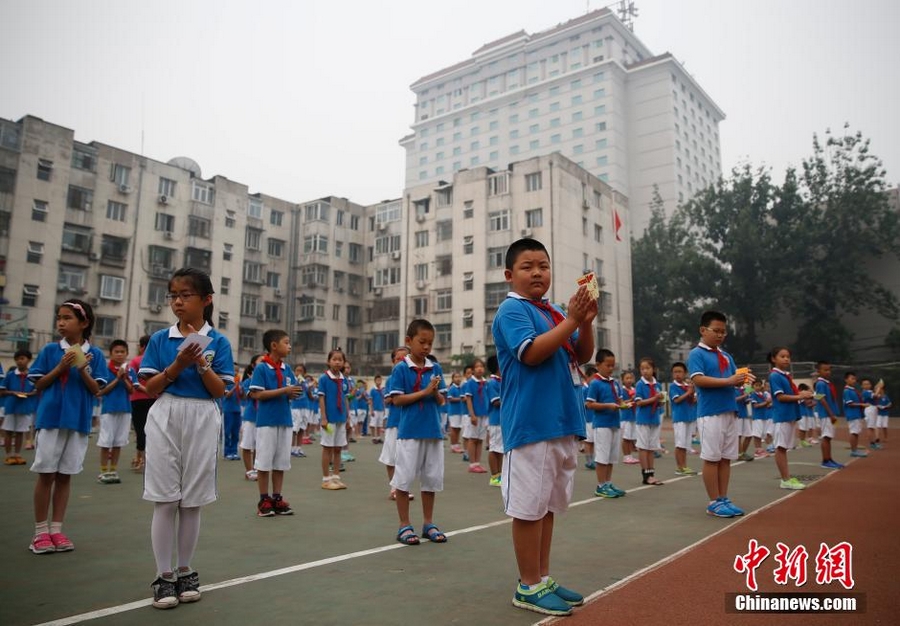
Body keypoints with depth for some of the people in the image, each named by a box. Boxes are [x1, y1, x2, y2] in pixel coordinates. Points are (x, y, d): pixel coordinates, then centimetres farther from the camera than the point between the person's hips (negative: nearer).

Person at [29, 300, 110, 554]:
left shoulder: (94, 354, 0)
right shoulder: (50, 350, 0)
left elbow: (96, 390, -1)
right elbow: (38, 385, 1)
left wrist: (83, 370, -18)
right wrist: (60, 368, -14)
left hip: (78, 421, 1)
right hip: (50, 419, -1)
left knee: (65, 475, 9)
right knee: (46, 474, 4)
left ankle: (56, 529, 18)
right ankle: (40, 531, 15)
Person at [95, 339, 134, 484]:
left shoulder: (129, 370, 6)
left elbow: (131, 390, 2)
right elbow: (101, 391, -8)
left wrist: (125, 378, -11)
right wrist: (117, 378, -13)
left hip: (125, 409, 3)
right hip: (109, 409, -3)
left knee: (119, 442, 8)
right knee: (105, 442, 0)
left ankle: (113, 471, 17)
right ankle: (103, 472, 10)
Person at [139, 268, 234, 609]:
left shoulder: (218, 341, 0)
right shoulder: (160, 339, 4)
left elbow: (220, 391, -3)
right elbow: (150, 388, 0)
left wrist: (202, 363, -17)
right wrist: (177, 365, -15)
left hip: (202, 420, -1)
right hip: (165, 419, 1)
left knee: (192, 501, 8)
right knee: (164, 500, 3)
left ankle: (185, 571, 23)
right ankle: (164, 575, 14)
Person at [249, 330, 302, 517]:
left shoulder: (287, 368, 8)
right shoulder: (261, 368, -9)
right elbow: (257, 394, -14)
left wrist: (293, 393, -10)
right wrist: (284, 391, -18)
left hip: (285, 420, 6)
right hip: (267, 421, -6)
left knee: (281, 462, 10)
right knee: (264, 462, 3)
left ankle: (277, 498, 20)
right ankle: (264, 500, 14)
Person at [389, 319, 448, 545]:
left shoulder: (435, 368, 5)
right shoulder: (400, 368, -6)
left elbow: (441, 401, 8)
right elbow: (397, 400, -10)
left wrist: (435, 392, -14)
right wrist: (424, 392, -16)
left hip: (433, 431, 4)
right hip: (409, 431, -4)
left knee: (432, 479, 11)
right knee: (404, 478, 2)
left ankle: (428, 524, 25)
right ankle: (405, 525, 16)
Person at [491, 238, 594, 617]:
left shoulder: (555, 312, 15)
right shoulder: (512, 310, -7)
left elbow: (583, 356, 14)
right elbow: (531, 352, -20)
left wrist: (586, 323, -3)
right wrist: (572, 320, -19)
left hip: (563, 421, 8)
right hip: (530, 423, -8)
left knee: (548, 504, 15)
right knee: (529, 506, -1)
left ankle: (543, 578, 27)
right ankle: (529, 587, 12)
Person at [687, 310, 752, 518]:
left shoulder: (726, 356, 17)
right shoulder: (696, 354, -5)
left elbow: (734, 378, 16)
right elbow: (698, 380, -17)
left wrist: (741, 379, -7)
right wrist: (728, 381, -22)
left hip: (730, 412, 7)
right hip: (710, 414, -7)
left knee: (726, 458, 10)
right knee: (711, 459, -1)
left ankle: (724, 499, 18)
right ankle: (714, 502, 6)